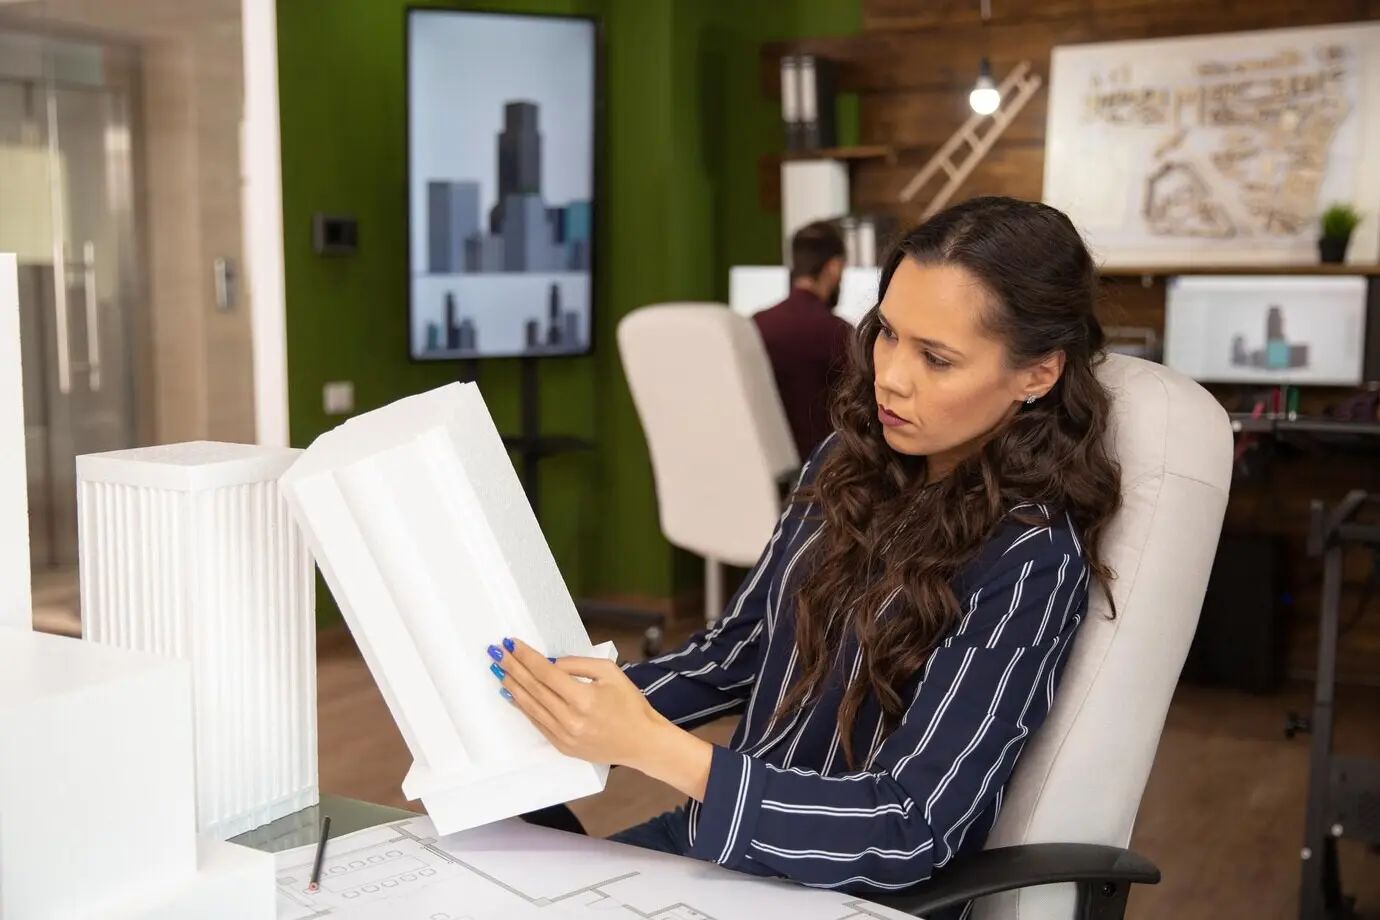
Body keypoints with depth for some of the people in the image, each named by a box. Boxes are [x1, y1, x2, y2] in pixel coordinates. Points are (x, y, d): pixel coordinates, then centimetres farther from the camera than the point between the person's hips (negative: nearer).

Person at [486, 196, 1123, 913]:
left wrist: (650, 746, -30)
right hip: (721, 838, 6)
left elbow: (909, 829, -22)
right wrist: (589, 702, -6)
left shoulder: (1030, 560, -19)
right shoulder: (853, 462, 0)